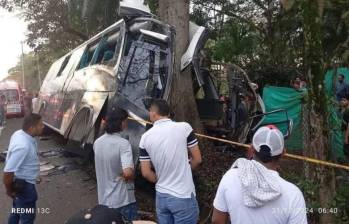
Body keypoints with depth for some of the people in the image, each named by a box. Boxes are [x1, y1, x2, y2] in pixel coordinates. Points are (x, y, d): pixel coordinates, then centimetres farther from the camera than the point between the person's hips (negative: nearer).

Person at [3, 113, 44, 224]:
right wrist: (9, 190, -14)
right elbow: (8, 172, -31)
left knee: (17, 211, 29)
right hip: (23, 185, -9)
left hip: (20, 181, 9)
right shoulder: (23, 146, -35)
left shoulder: (19, 133, -5)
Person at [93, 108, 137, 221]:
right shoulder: (123, 143, -22)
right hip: (122, 201, -7)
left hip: (103, 200, 7)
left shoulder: (97, 142, 1)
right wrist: (131, 177, -12)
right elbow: (128, 172, -32)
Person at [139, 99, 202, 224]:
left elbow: (146, 173, -1)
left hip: (161, 196, 3)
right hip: (183, 197, -3)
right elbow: (197, 159, -5)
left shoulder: (145, 137, -4)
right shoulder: (184, 127, -11)